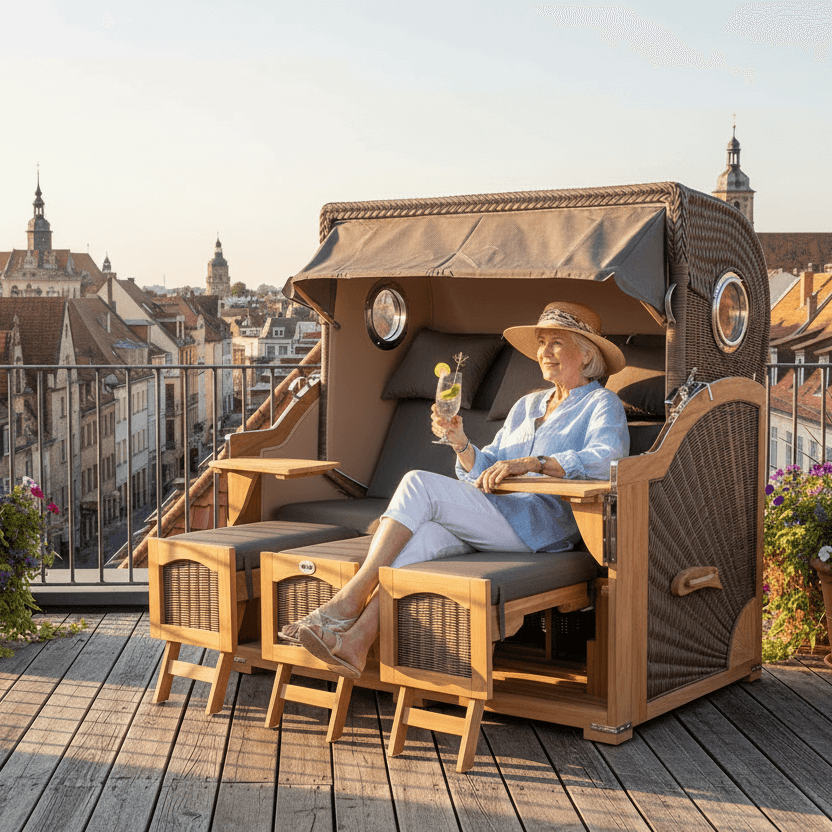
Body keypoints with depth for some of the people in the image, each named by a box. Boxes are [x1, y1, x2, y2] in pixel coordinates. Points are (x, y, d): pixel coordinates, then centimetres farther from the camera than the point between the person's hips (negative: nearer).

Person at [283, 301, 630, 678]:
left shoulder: (602, 404, 5)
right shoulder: (526, 405, 27)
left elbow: (608, 460, -17)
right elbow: (485, 470, 21)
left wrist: (532, 463, -26)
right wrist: (460, 442, 0)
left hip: (543, 526, -6)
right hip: (491, 518, 6)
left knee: (419, 484, -23)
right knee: (421, 536, -28)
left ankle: (349, 600, -22)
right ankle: (355, 642, -39)